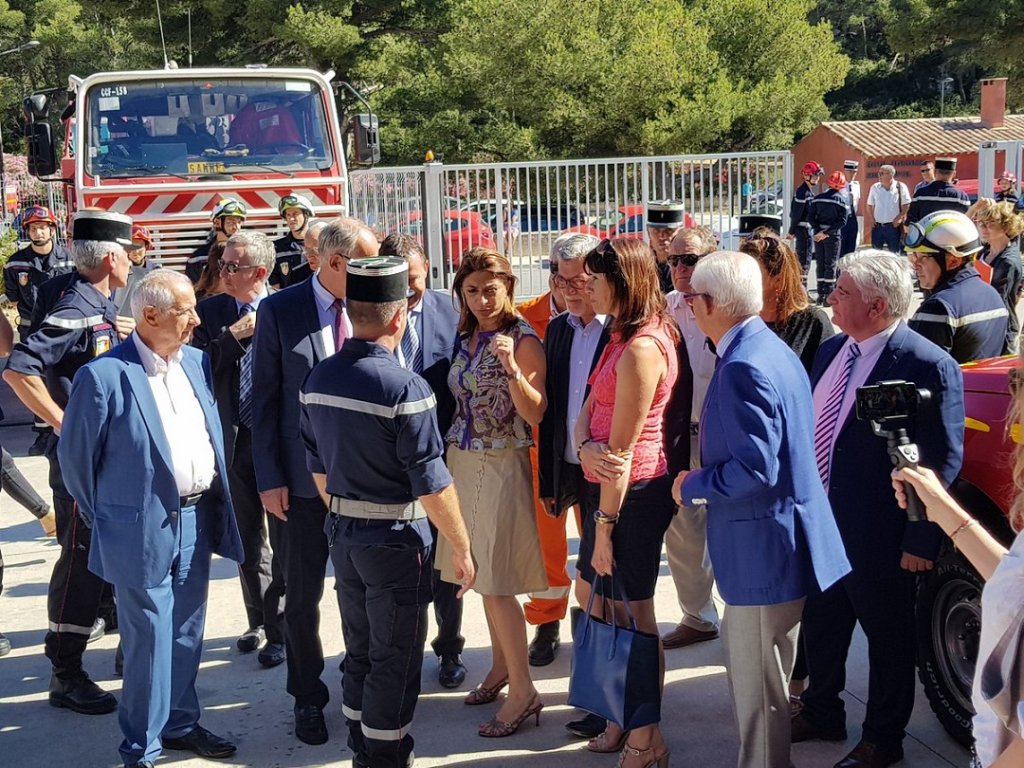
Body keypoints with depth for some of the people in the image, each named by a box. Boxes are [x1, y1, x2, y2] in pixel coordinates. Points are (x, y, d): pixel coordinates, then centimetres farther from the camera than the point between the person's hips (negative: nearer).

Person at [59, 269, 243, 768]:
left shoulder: (197, 363, 6)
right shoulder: (104, 376, -15)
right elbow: (75, 456, -6)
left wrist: (213, 508, 13)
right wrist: (100, 518, 4)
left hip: (197, 520, 6)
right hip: (144, 529, -6)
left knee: (187, 634, 17)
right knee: (148, 640, 3)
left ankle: (180, 723, 34)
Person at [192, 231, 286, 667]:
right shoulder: (211, 312, 1)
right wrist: (234, 336, -17)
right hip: (235, 439, 4)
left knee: (283, 538, 4)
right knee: (247, 538, 16)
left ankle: (279, 629, 15)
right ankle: (258, 621, 32)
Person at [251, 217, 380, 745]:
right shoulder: (281, 310, -6)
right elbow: (264, 399, -4)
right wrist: (269, 478, -7)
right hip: (304, 479, -2)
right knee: (303, 597, 9)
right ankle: (308, 698, 25)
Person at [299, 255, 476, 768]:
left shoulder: (317, 379, 0)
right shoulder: (404, 388, -21)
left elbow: (318, 466, 10)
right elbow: (431, 484, -18)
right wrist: (461, 548, -8)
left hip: (342, 534, 7)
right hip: (397, 540, -7)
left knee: (359, 654, 19)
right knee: (394, 663, 6)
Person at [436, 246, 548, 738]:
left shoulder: (522, 341, -11)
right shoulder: (466, 338, 8)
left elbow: (535, 414, -18)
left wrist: (513, 369, -32)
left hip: (500, 466, -7)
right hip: (462, 462, 7)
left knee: (495, 581, -6)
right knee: (483, 576, 13)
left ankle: (522, 689, 2)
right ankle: (500, 666, 28)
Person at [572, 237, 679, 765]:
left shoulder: (640, 349, -22)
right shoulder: (624, 335, 10)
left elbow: (621, 449, -20)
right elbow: (589, 405, 9)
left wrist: (605, 525, -16)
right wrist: (584, 446, -13)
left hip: (632, 492, -10)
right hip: (606, 482, 10)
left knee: (632, 614, 2)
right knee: (591, 594, 21)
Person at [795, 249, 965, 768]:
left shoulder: (928, 367, -20)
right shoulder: (832, 351, 4)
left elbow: (943, 462, -18)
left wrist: (921, 541, -17)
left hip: (878, 536, -7)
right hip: (819, 519, 7)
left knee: (887, 636, 12)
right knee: (820, 623, 22)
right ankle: (822, 713, 44)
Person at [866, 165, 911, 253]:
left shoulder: (900, 187, -6)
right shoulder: (875, 187, 4)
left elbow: (906, 205, -2)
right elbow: (870, 205, 14)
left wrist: (899, 217, -10)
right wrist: (872, 218, 2)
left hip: (893, 226, -3)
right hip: (877, 226, 3)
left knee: (894, 252, 3)